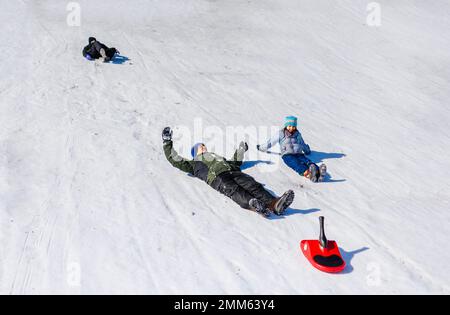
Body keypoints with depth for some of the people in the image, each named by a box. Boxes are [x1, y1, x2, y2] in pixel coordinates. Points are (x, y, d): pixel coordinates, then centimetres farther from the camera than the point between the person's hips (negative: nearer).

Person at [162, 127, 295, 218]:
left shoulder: (218, 157, 48)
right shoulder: (194, 163, 32)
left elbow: (235, 163, 51)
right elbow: (173, 159, 26)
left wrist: (241, 150, 55)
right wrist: (167, 142, 29)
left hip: (233, 172, 5)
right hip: (216, 176, -5)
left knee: (253, 185, -26)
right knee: (232, 190, -38)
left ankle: (274, 204, -52)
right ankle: (253, 204, -68)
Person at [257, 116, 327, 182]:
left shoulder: (298, 134, 23)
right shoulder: (281, 134, 13)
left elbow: (302, 144, 41)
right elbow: (271, 142, 23)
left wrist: (307, 150, 55)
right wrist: (261, 148, 32)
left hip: (299, 154, 4)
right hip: (287, 155, -4)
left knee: (308, 162, -31)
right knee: (297, 165, -37)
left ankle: (318, 173, -63)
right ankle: (309, 174, -69)